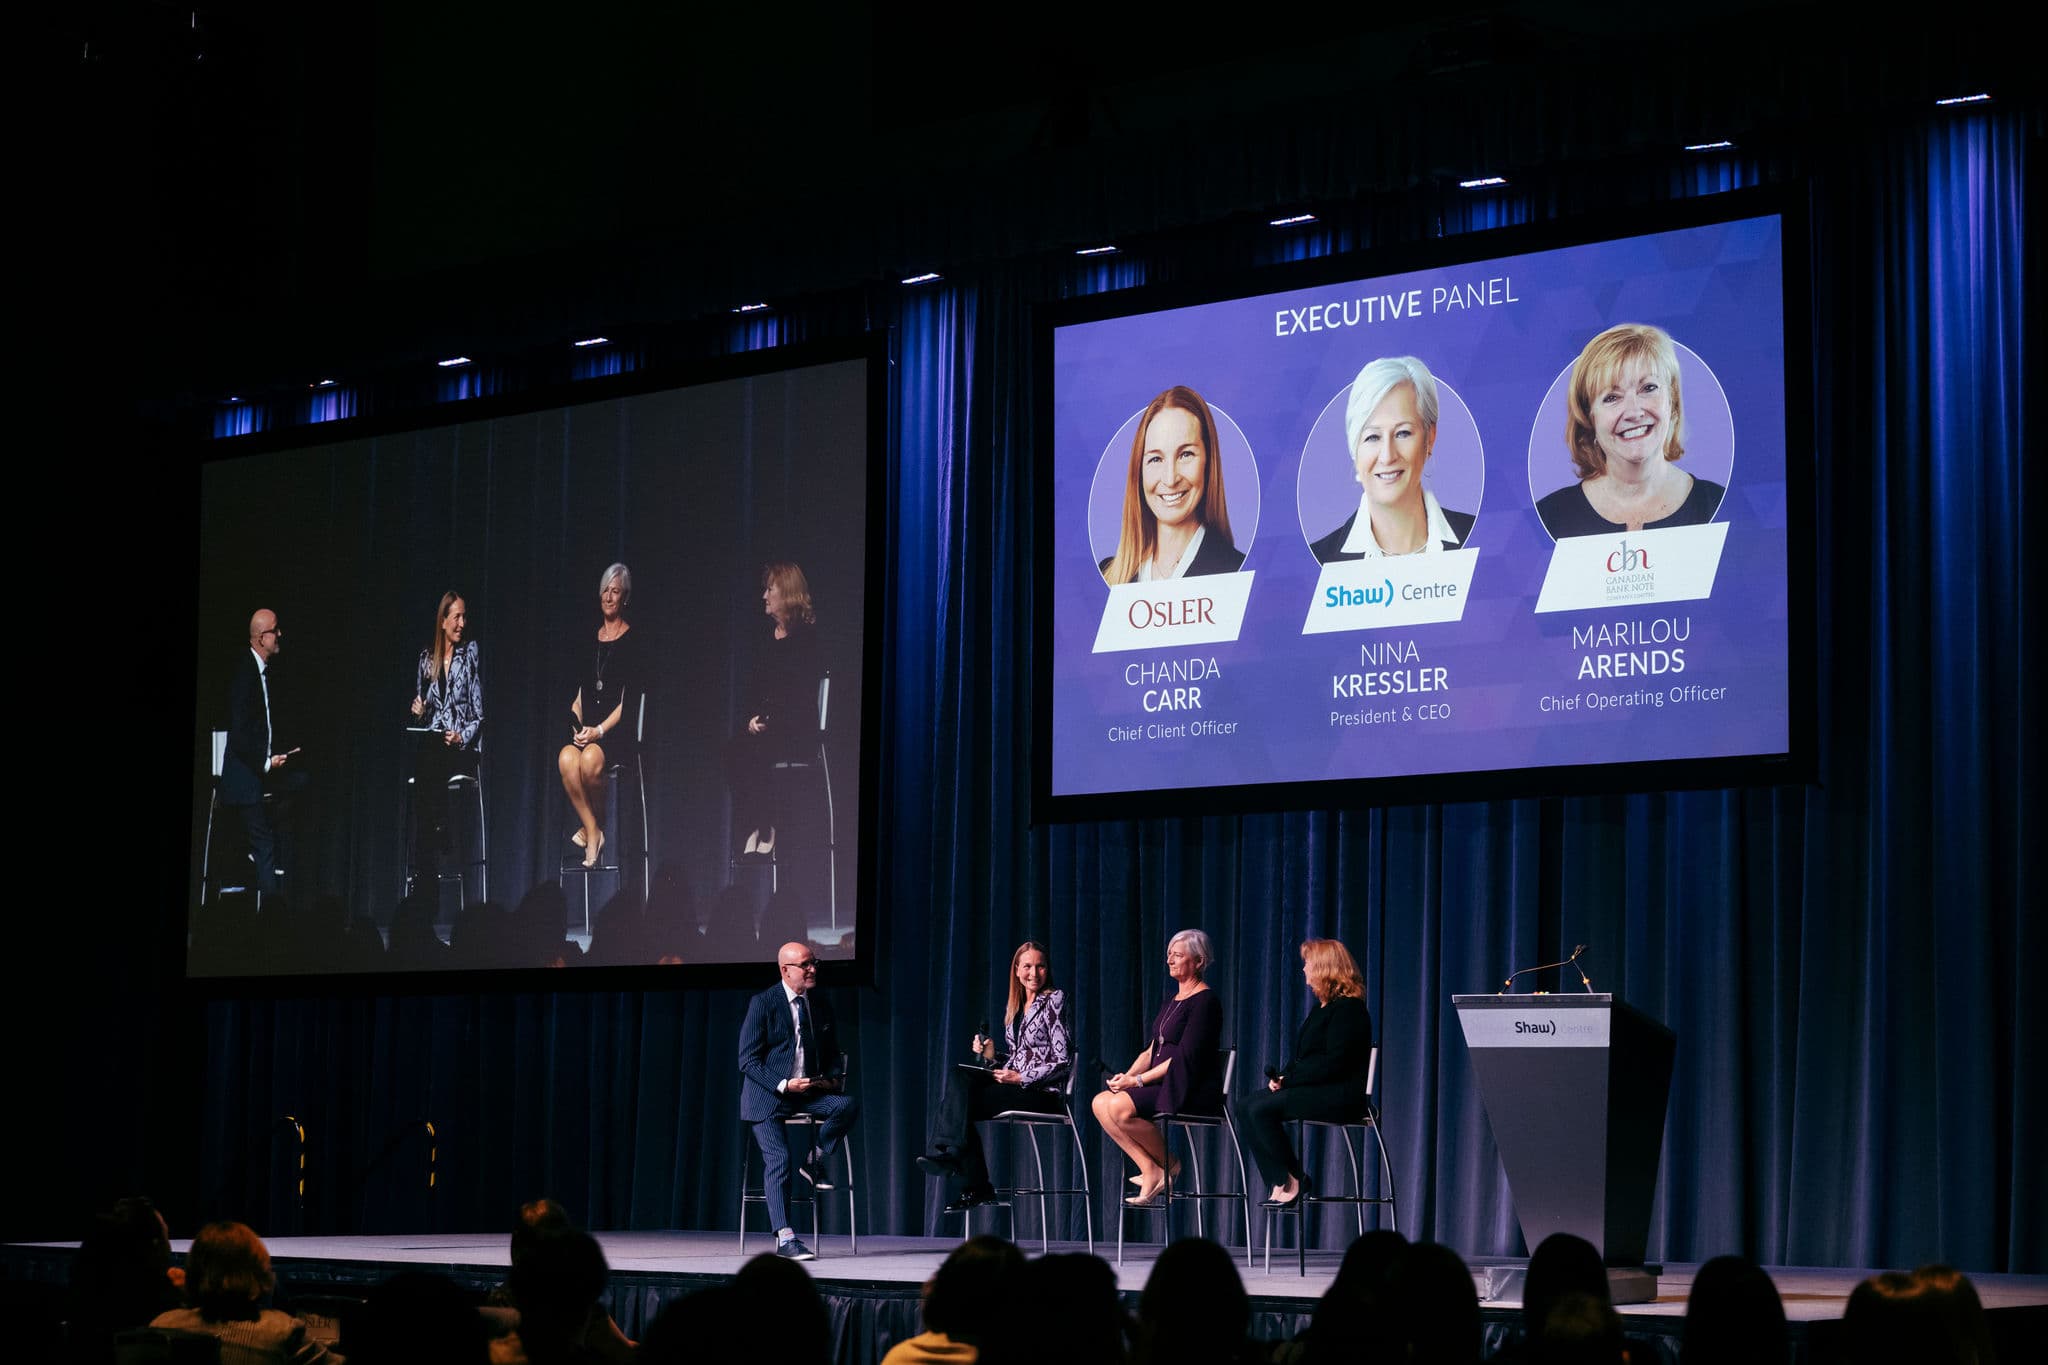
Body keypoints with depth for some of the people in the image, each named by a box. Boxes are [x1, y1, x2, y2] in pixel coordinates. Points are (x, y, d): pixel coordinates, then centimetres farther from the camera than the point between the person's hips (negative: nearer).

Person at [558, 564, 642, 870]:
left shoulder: (633, 641, 1)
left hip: (618, 731, -5)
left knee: (590, 759, -35)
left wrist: (600, 730, -17)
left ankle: (592, 825, -10)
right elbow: (580, 692, 17)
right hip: (588, 729, 5)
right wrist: (577, 725, -2)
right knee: (566, 758, -29)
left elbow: (627, 700, -5)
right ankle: (592, 832, -19)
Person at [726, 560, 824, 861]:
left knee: (754, 752, -32)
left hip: (798, 731, -6)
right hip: (765, 727, 6)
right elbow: (753, 689, 16)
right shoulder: (768, 639, 17)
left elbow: (802, 694, -11)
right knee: (734, 748, -24)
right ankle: (752, 828, -22)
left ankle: (764, 831, -21)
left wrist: (770, 720, -18)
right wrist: (753, 717, -4)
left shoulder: (807, 637, -4)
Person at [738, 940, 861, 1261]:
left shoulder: (820, 1005, 7)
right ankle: (785, 1240, -15)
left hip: (807, 1091, 5)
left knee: (848, 1104, -22)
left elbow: (833, 1053, 19)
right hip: (768, 1095, -5)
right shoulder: (763, 1004, -9)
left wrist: (833, 1078, -3)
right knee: (779, 1160, -16)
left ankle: (815, 1159, 0)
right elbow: (748, 1061, -11)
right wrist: (783, 1085, -21)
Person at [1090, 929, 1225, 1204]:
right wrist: (1127, 1076, -1)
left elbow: (1184, 1058, -17)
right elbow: (1152, 1049, 18)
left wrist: (1139, 1080, -18)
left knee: (1120, 1107, -28)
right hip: (1162, 1085, 9)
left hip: (1191, 1089, -9)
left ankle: (1167, 1164, -7)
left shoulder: (1204, 1001, -10)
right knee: (1101, 1103, -10)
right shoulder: (1172, 1000, 19)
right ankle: (1151, 1171, -12)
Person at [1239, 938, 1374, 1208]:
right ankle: (1281, 1183, -8)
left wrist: (1289, 1079, -16)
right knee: (1247, 1109, -6)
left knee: (1262, 1109, -24)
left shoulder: (1348, 1009, -12)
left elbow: (1333, 1064, -20)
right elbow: (1300, 1057, 21)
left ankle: (1291, 1181, -12)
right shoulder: (1321, 1008, 20)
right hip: (1313, 1090, 10)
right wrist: (1281, 1077, 0)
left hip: (1339, 1094, -10)